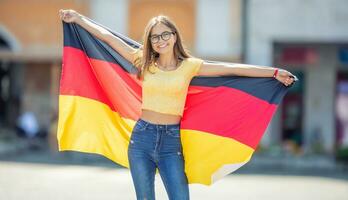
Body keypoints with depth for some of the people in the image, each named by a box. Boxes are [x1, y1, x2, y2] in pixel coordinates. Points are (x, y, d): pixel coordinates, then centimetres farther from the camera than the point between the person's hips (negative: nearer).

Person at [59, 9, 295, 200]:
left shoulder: (189, 66, 1)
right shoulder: (144, 62, 6)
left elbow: (233, 69, -4)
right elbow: (108, 37, 9)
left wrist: (274, 72, -6)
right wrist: (78, 18, 11)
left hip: (171, 141, -1)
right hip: (142, 137, 1)